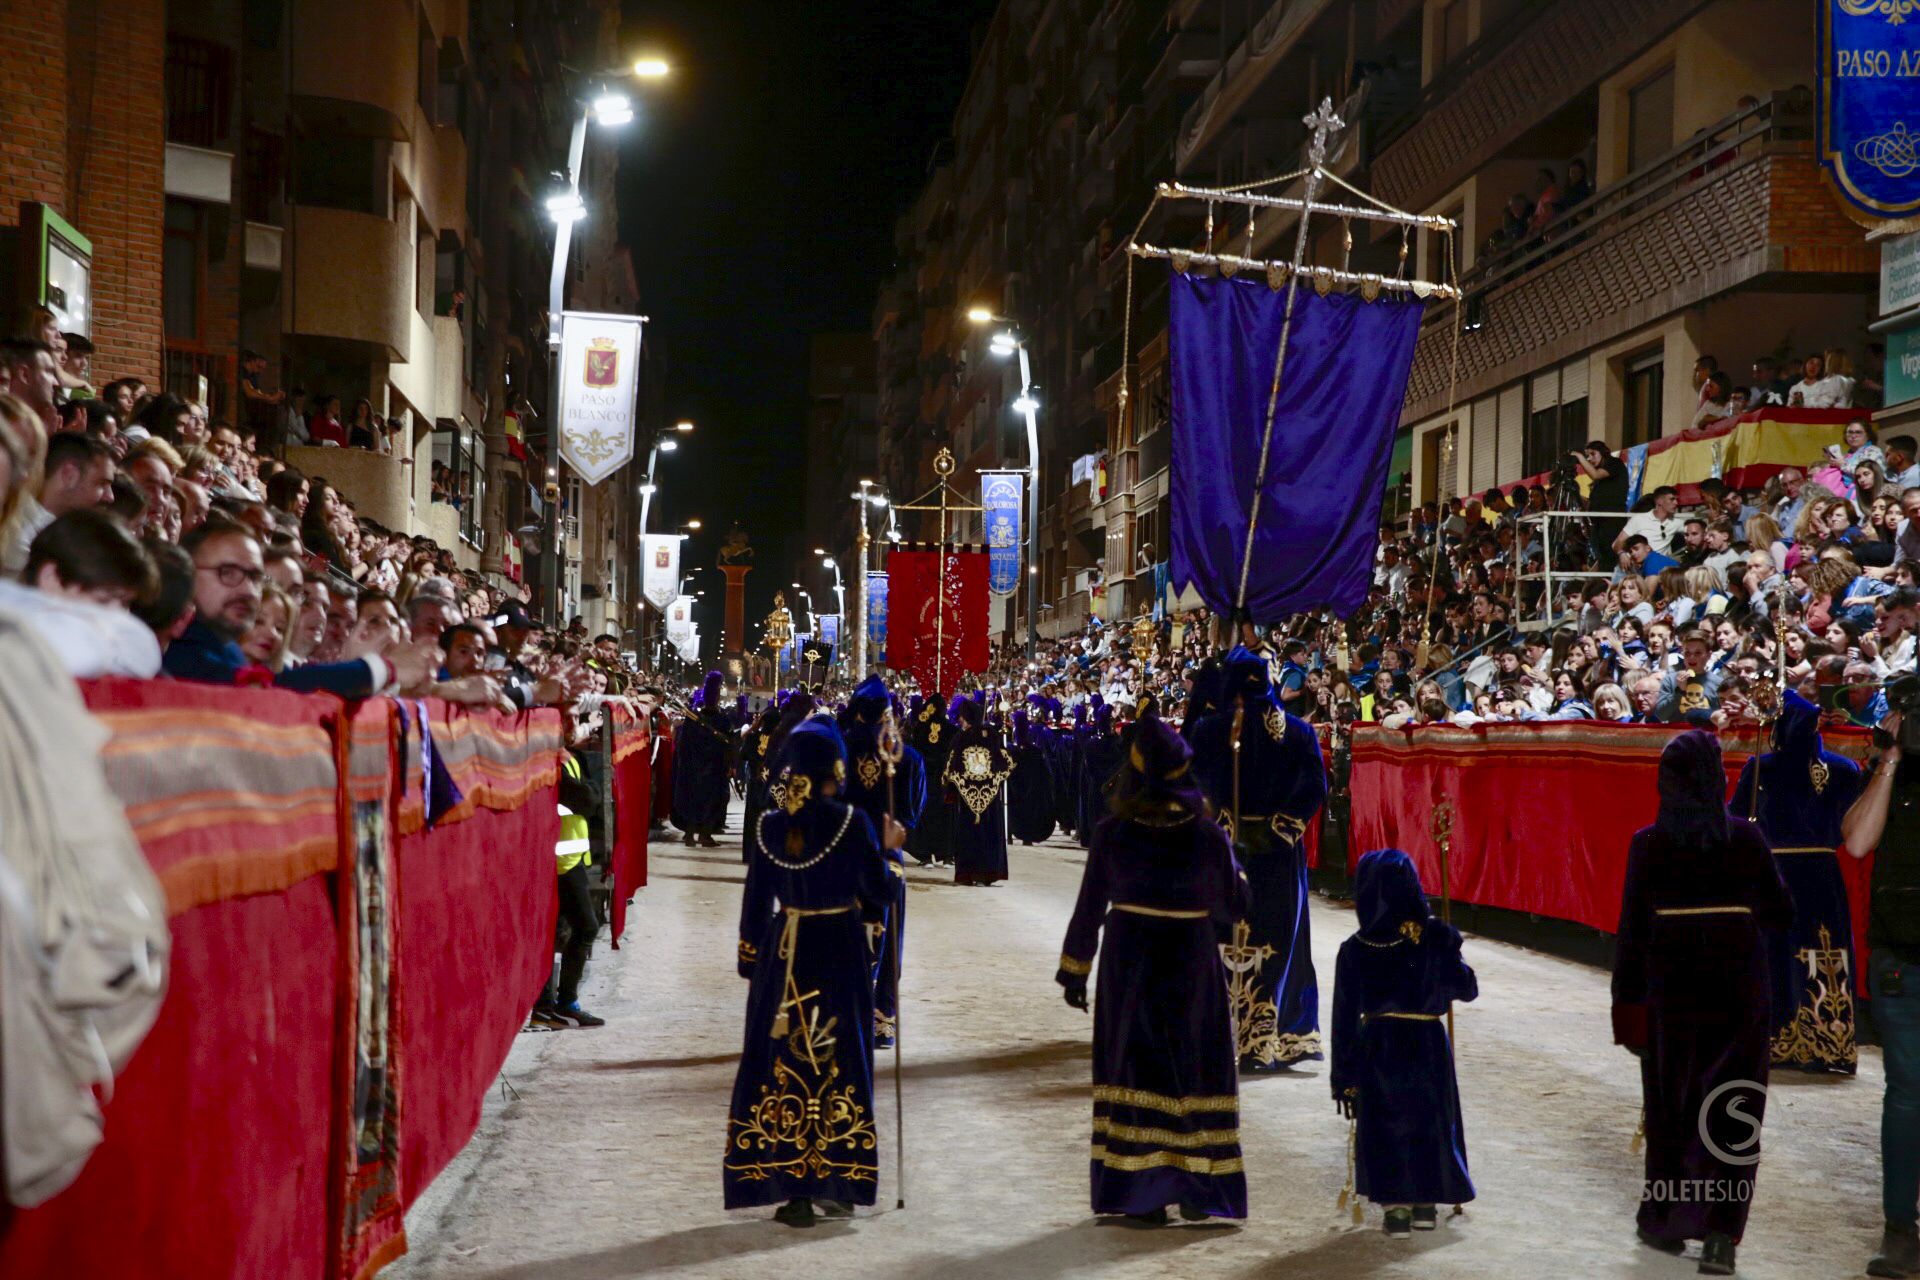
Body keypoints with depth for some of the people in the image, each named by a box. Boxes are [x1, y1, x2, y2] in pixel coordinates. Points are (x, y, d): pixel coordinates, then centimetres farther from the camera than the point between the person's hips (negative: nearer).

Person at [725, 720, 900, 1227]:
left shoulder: (769, 826, -2)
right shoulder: (852, 823, -10)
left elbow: (755, 901, 2)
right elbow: (876, 895, -7)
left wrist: (751, 962, 12)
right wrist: (889, 850, 10)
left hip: (783, 955, 2)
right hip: (840, 955, -2)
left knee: (784, 1061, 8)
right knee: (839, 1062, 10)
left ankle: (793, 1189, 8)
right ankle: (835, 1185, 16)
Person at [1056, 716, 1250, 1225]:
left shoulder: (1112, 834, -10)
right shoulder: (1207, 835, -11)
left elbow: (1089, 908, -5)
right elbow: (1234, 908, -3)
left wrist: (1075, 971, 5)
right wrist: (1236, 872, 17)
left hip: (1127, 964, 0)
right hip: (1192, 966, 0)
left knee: (1135, 1067, 10)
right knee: (1194, 1068, 11)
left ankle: (1142, 1196, 11)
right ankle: (1197, 1192, 13)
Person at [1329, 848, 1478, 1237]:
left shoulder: (1354, 949, -8)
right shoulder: (1436, 938, -10)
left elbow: (1345, 1016, -5)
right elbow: (1466, 988, -2)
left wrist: (1344, 1076, 1)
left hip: (1377, 1048, 0)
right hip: (1427, 1047, 0)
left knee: (1383, 1125, 10)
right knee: (1430, 1121, 14)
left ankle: (1394, 1205, 9)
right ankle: (1425, 1204, 19)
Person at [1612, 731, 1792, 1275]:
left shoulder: (1648, 844, -8)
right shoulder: (1746, 838, -6)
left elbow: (1632, 929, -8)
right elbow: (1781, 914, 1)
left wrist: (1627, 1003, -1)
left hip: (1671, 994, 0)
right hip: (1738, 996, 0)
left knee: (1670, 1108, 14)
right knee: (1730, 1116, 5)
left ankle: (1667, 1222, 25)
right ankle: (1720, 1232, -5)